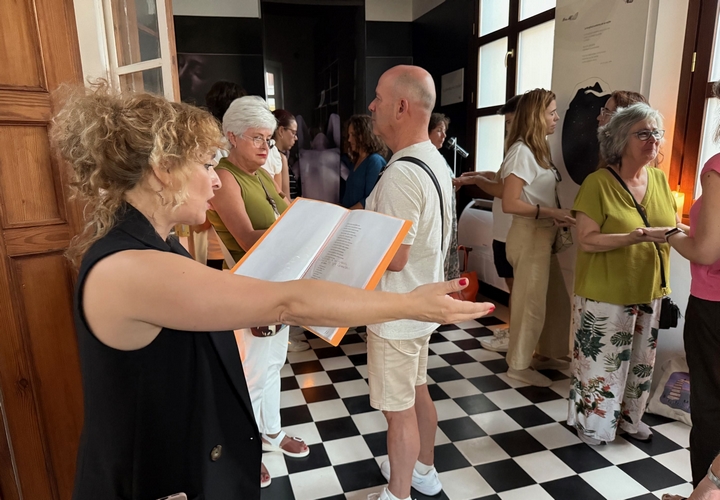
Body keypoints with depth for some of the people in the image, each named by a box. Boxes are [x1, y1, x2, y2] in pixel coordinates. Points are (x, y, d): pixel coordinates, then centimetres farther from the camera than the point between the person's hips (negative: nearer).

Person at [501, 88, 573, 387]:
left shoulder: (539, 149, 13)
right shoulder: (522, 151, -16)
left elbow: (539, 196, 11)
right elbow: (510, 203, -23)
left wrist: (556, 216, -4)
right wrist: (551, 213, -21)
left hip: (545, 235, 9)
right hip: (529, 236, -9)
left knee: (556, 299, 17)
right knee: (530, 303, 2)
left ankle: (544, 354, 34)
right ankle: (519, 365, 19)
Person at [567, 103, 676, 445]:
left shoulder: (659, 179, 6)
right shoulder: (598, 183, -14)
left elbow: (671, 227, 13)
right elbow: (587, 240, -18)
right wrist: (632, 238, -30)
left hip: (649, 291, 7)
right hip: (606, 293, -6)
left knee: (641, 360, 18)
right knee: (602, 360, 4)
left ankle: (629, 417, 39)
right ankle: (592, 422, 25)